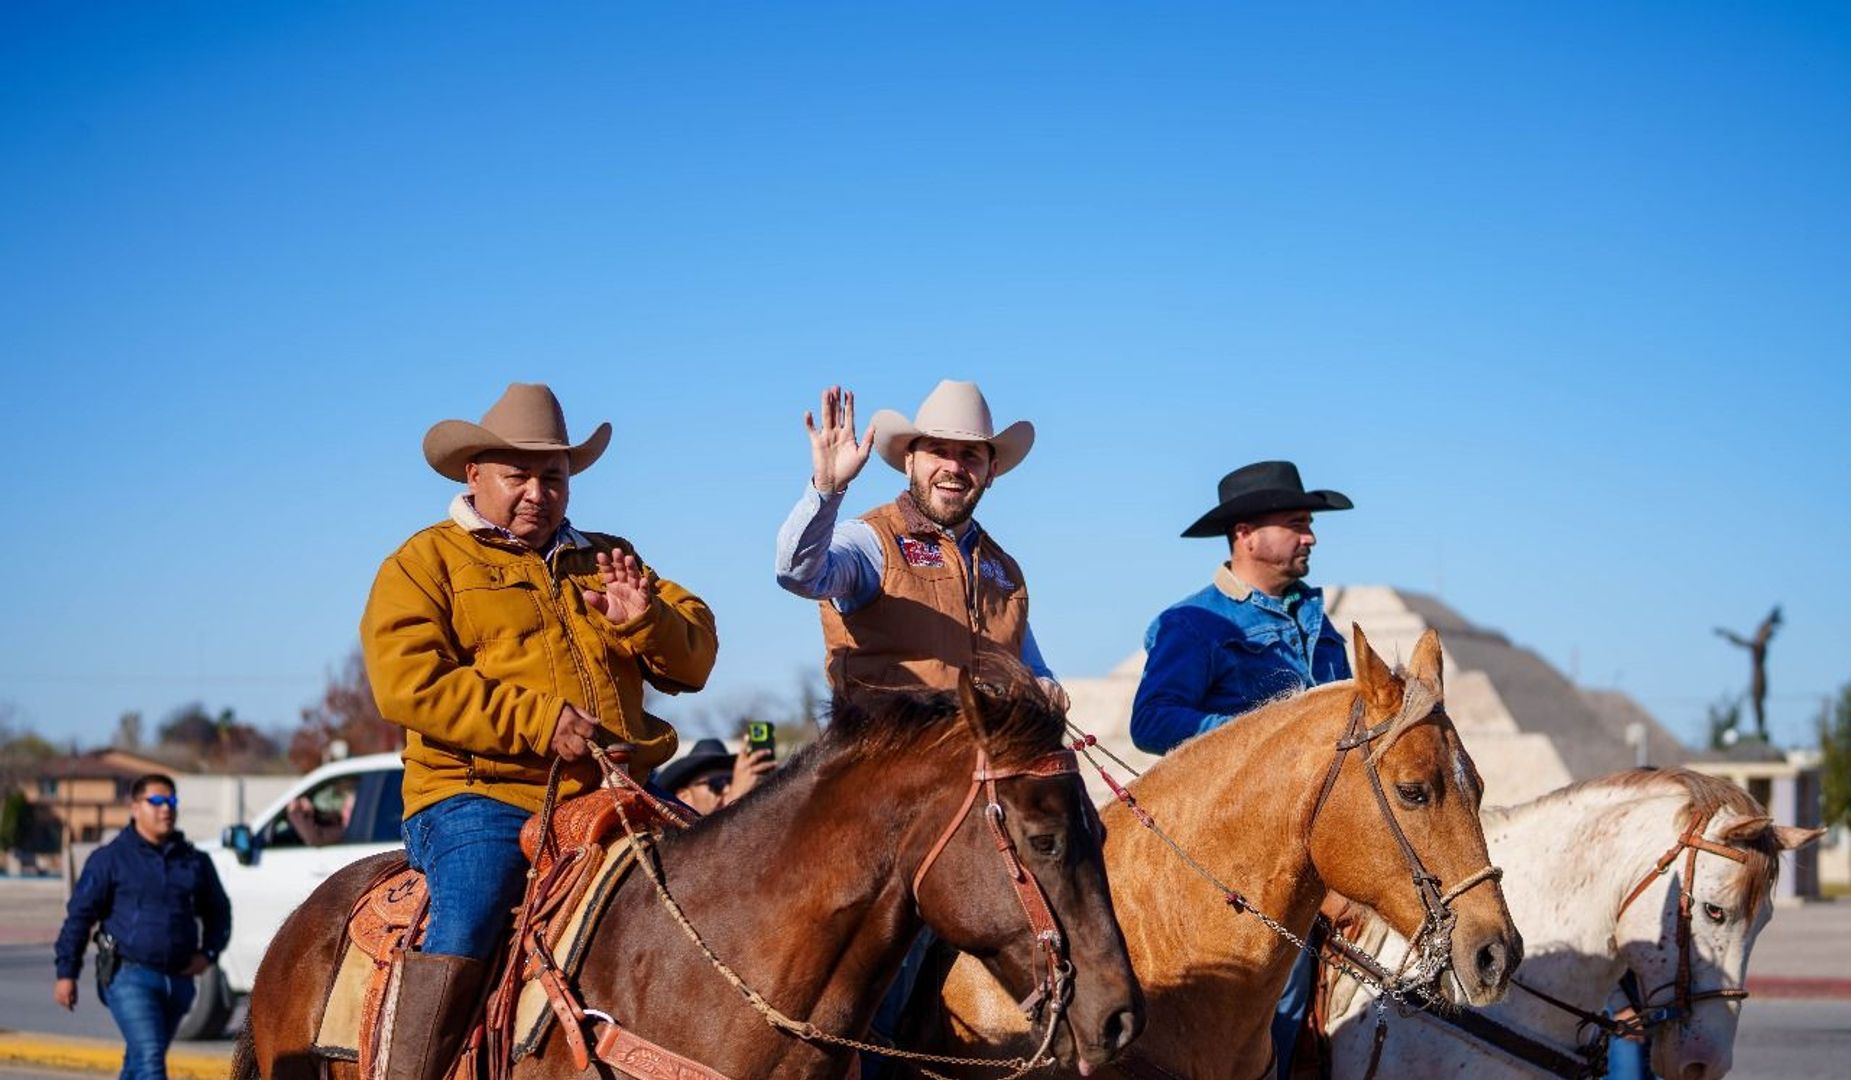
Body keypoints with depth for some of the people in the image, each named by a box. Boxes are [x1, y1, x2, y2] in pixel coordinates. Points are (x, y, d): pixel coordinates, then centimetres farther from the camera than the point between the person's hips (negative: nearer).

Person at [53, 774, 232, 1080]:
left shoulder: (195, 861, 13)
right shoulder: (110, 859, -1)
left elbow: (218, 913, 24)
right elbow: (79, 915, -2)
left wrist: (208, 953, 6)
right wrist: (66, 973, -7)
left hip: (178, 981, 5)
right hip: (129, 976, -5)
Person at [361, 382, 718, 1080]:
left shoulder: (608, 559, 24)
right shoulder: (425, 563, 8)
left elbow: (694, 658, 17)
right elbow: (407, 684, -8)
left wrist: (644, 619, -7)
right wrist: (536, 720, -16)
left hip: (612, 796, 5)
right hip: (478, 796, -5)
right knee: (468, 919, -30)